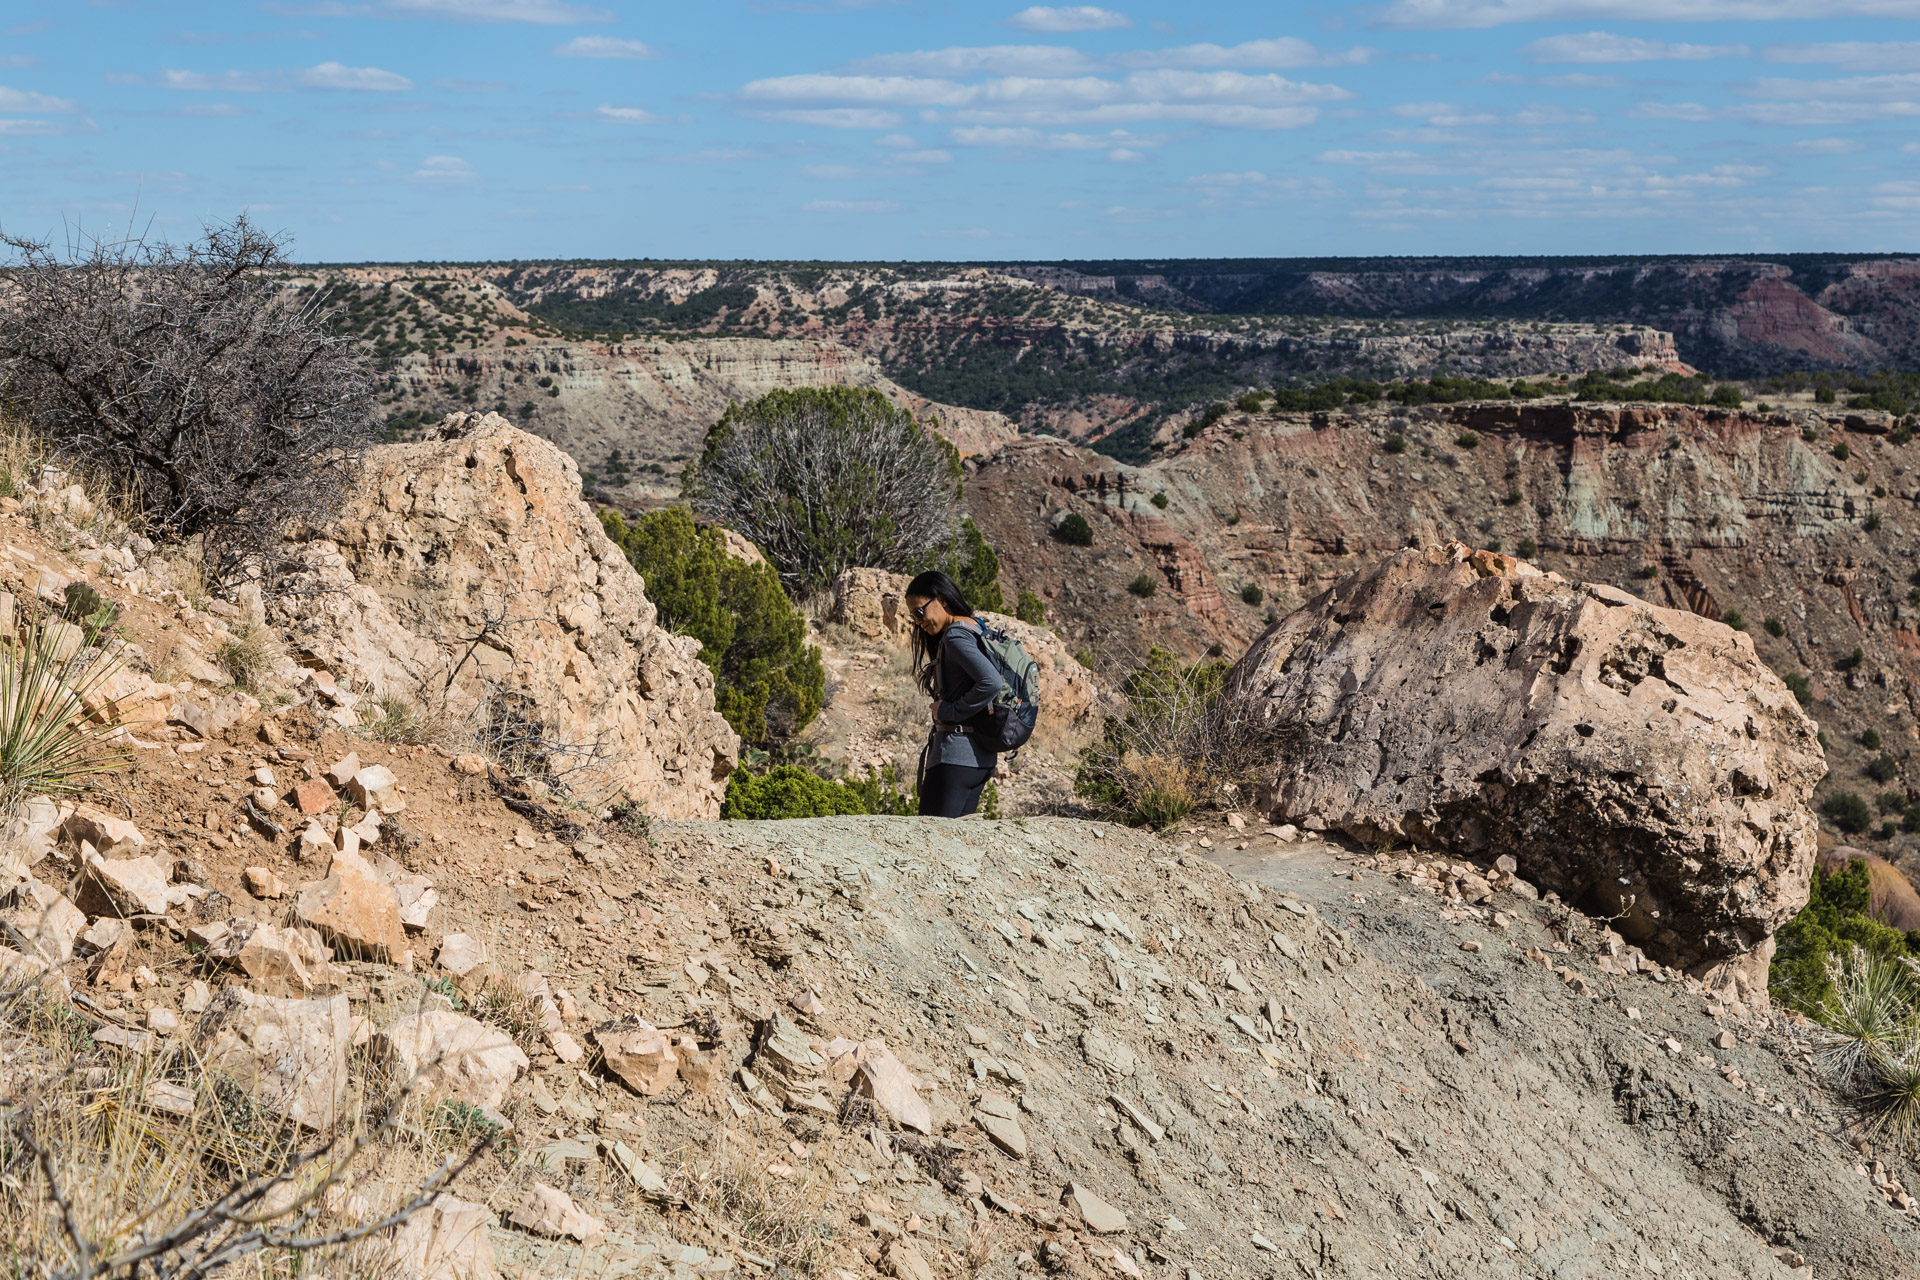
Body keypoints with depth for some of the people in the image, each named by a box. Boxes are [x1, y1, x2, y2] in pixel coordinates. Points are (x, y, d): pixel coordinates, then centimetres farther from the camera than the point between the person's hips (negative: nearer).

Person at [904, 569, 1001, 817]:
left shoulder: (956, 636, -14)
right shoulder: (976, 631, 15)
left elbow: (991, 682, -26)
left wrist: (948, 711, -17)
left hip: (956, 754, -10)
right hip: (981, 756, 10)